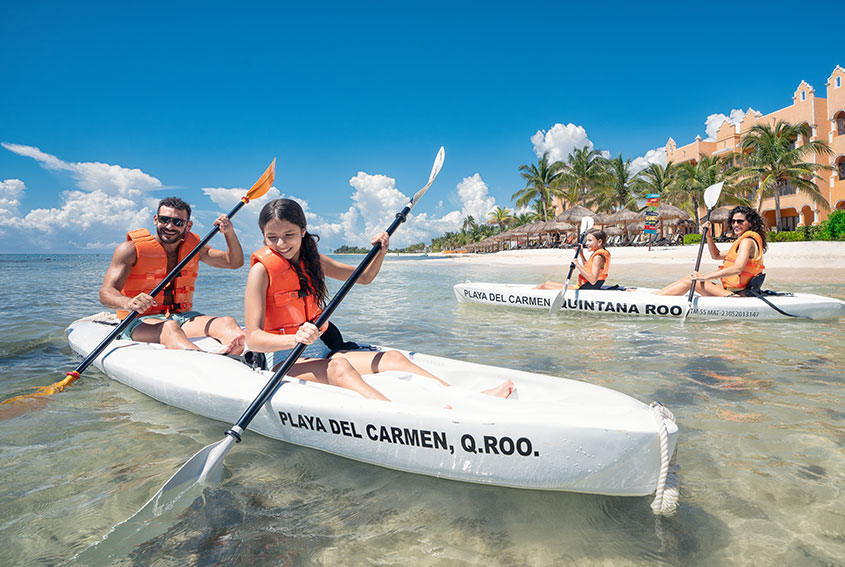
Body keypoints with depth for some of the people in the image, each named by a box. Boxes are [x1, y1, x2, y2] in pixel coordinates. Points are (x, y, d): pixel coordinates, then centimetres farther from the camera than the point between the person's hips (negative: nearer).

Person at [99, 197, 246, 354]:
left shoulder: (194, 248, 12)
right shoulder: (131, 249, -2)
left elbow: (235, 262, 15)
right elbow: (105, 293, -11)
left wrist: (229, 232, -4)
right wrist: (129, 303, -36)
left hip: (182, 318, 4)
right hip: (137, 322, -3)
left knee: (228, 323, -28)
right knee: (169, 328, -41)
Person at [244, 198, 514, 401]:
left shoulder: (311, 260, 7)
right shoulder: (262, 269, -12)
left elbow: (364, 276, 16)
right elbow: (253, 338, -21)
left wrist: (380, 251, -4)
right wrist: (295, 339, -39)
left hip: (318, 352, 6)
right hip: (283, 360, -6)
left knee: (392, 358, -13)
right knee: (338, 366, -37)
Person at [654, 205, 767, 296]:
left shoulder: (747, 241, -13)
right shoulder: (742, 241, 19)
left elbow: (737, 269, -28)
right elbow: (716, 255, 27)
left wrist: (705, 277, -28)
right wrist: (709, 235, 12)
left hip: (736, 294, -9)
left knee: (690, 281, -13)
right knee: (689, 279, 7)